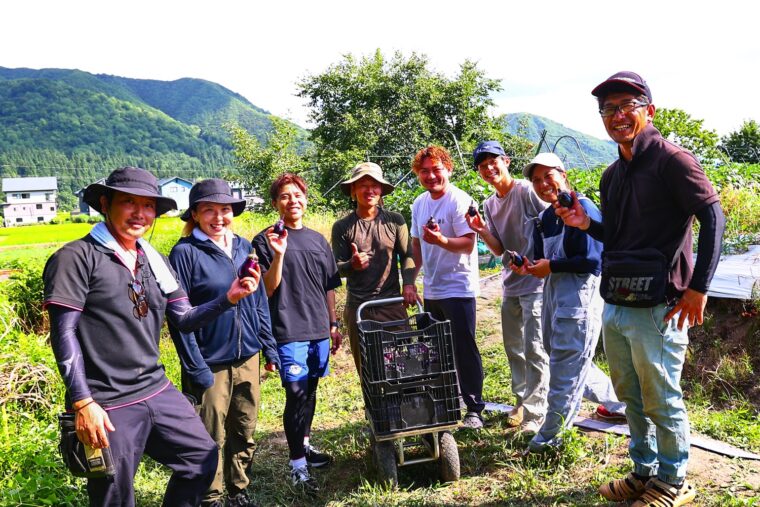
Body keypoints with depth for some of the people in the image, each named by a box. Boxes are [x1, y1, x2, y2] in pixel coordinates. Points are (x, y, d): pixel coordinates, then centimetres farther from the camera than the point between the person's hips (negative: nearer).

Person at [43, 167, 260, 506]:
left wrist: (229, 297, -6)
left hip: (157, 391, 7)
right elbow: (63, 333, -14)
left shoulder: (154, 260, 9)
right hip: (107, 404, -6)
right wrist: (82, 402, -18)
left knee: (202, 459, 14)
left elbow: (184, 319, 9)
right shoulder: (77, 257, -11)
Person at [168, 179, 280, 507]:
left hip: (248, 357, 5)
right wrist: (196, 367, -15)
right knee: (211, 440, 9)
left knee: (245, 432, 16)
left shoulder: (243, 246, 5)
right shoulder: (185, 252, -11)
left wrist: (269, 347, 9)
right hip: (211, 363, -5)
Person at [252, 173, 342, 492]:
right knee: (296, 394, -8)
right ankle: (297, 464, 4)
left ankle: (304, 445, 34)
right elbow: (268, 289, -10)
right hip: (289, 331, -5)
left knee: (310, 391, 16)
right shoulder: (266, 240, -4)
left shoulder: (318, 240, 11)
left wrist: (333, 324, 13)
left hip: (319, 330, 6)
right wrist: (278, 255, -22)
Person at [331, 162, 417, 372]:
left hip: (393, 304, 0)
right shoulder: (342, 227, 2)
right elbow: (336, 267, 3)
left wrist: (408, 283, -12)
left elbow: (407, 255, 5)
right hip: (358, 308, 0)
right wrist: (352, 265, -19)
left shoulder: (395, 221, 4)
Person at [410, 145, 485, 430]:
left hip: (459, 288, -7)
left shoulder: (459, 201, -12)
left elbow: (468, 244, -20)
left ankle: (474, 409, 11)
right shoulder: (419, 204, 10)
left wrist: (441, 240, -36)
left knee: (464, 350, -1)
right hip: (431, 290, 8)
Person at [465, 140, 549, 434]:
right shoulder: (489, 205, 10)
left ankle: (535, 413, 4)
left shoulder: (527, 191, -11)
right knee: (514, 349, 17)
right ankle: (522, 401, 33)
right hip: (510, 286, 8)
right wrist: (481, 231, -11)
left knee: (534, 350, -5)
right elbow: (500, 250, 6)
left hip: (536, 282, -8)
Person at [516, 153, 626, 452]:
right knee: (575, 363, 20)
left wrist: (551, 266, -16)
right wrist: (529, 268, -4)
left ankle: (549, 435, 9)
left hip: (580, 296, -9)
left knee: (565, 368, -1)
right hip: (553, 294, 9)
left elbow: (593, 260, -18)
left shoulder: (583, 209, -12)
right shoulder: (543, 219, 12)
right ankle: (616, 402, 40)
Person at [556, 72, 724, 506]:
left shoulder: (671, 160, -9)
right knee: (631, 398, 19)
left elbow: (713, 217, -13)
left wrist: (698, 287, -17)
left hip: (656, 308, -8)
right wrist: (586, 224, 2)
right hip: (615, 307, 8)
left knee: (662, 402, 6)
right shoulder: (612, 176, 14)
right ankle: (644, 472, 36)